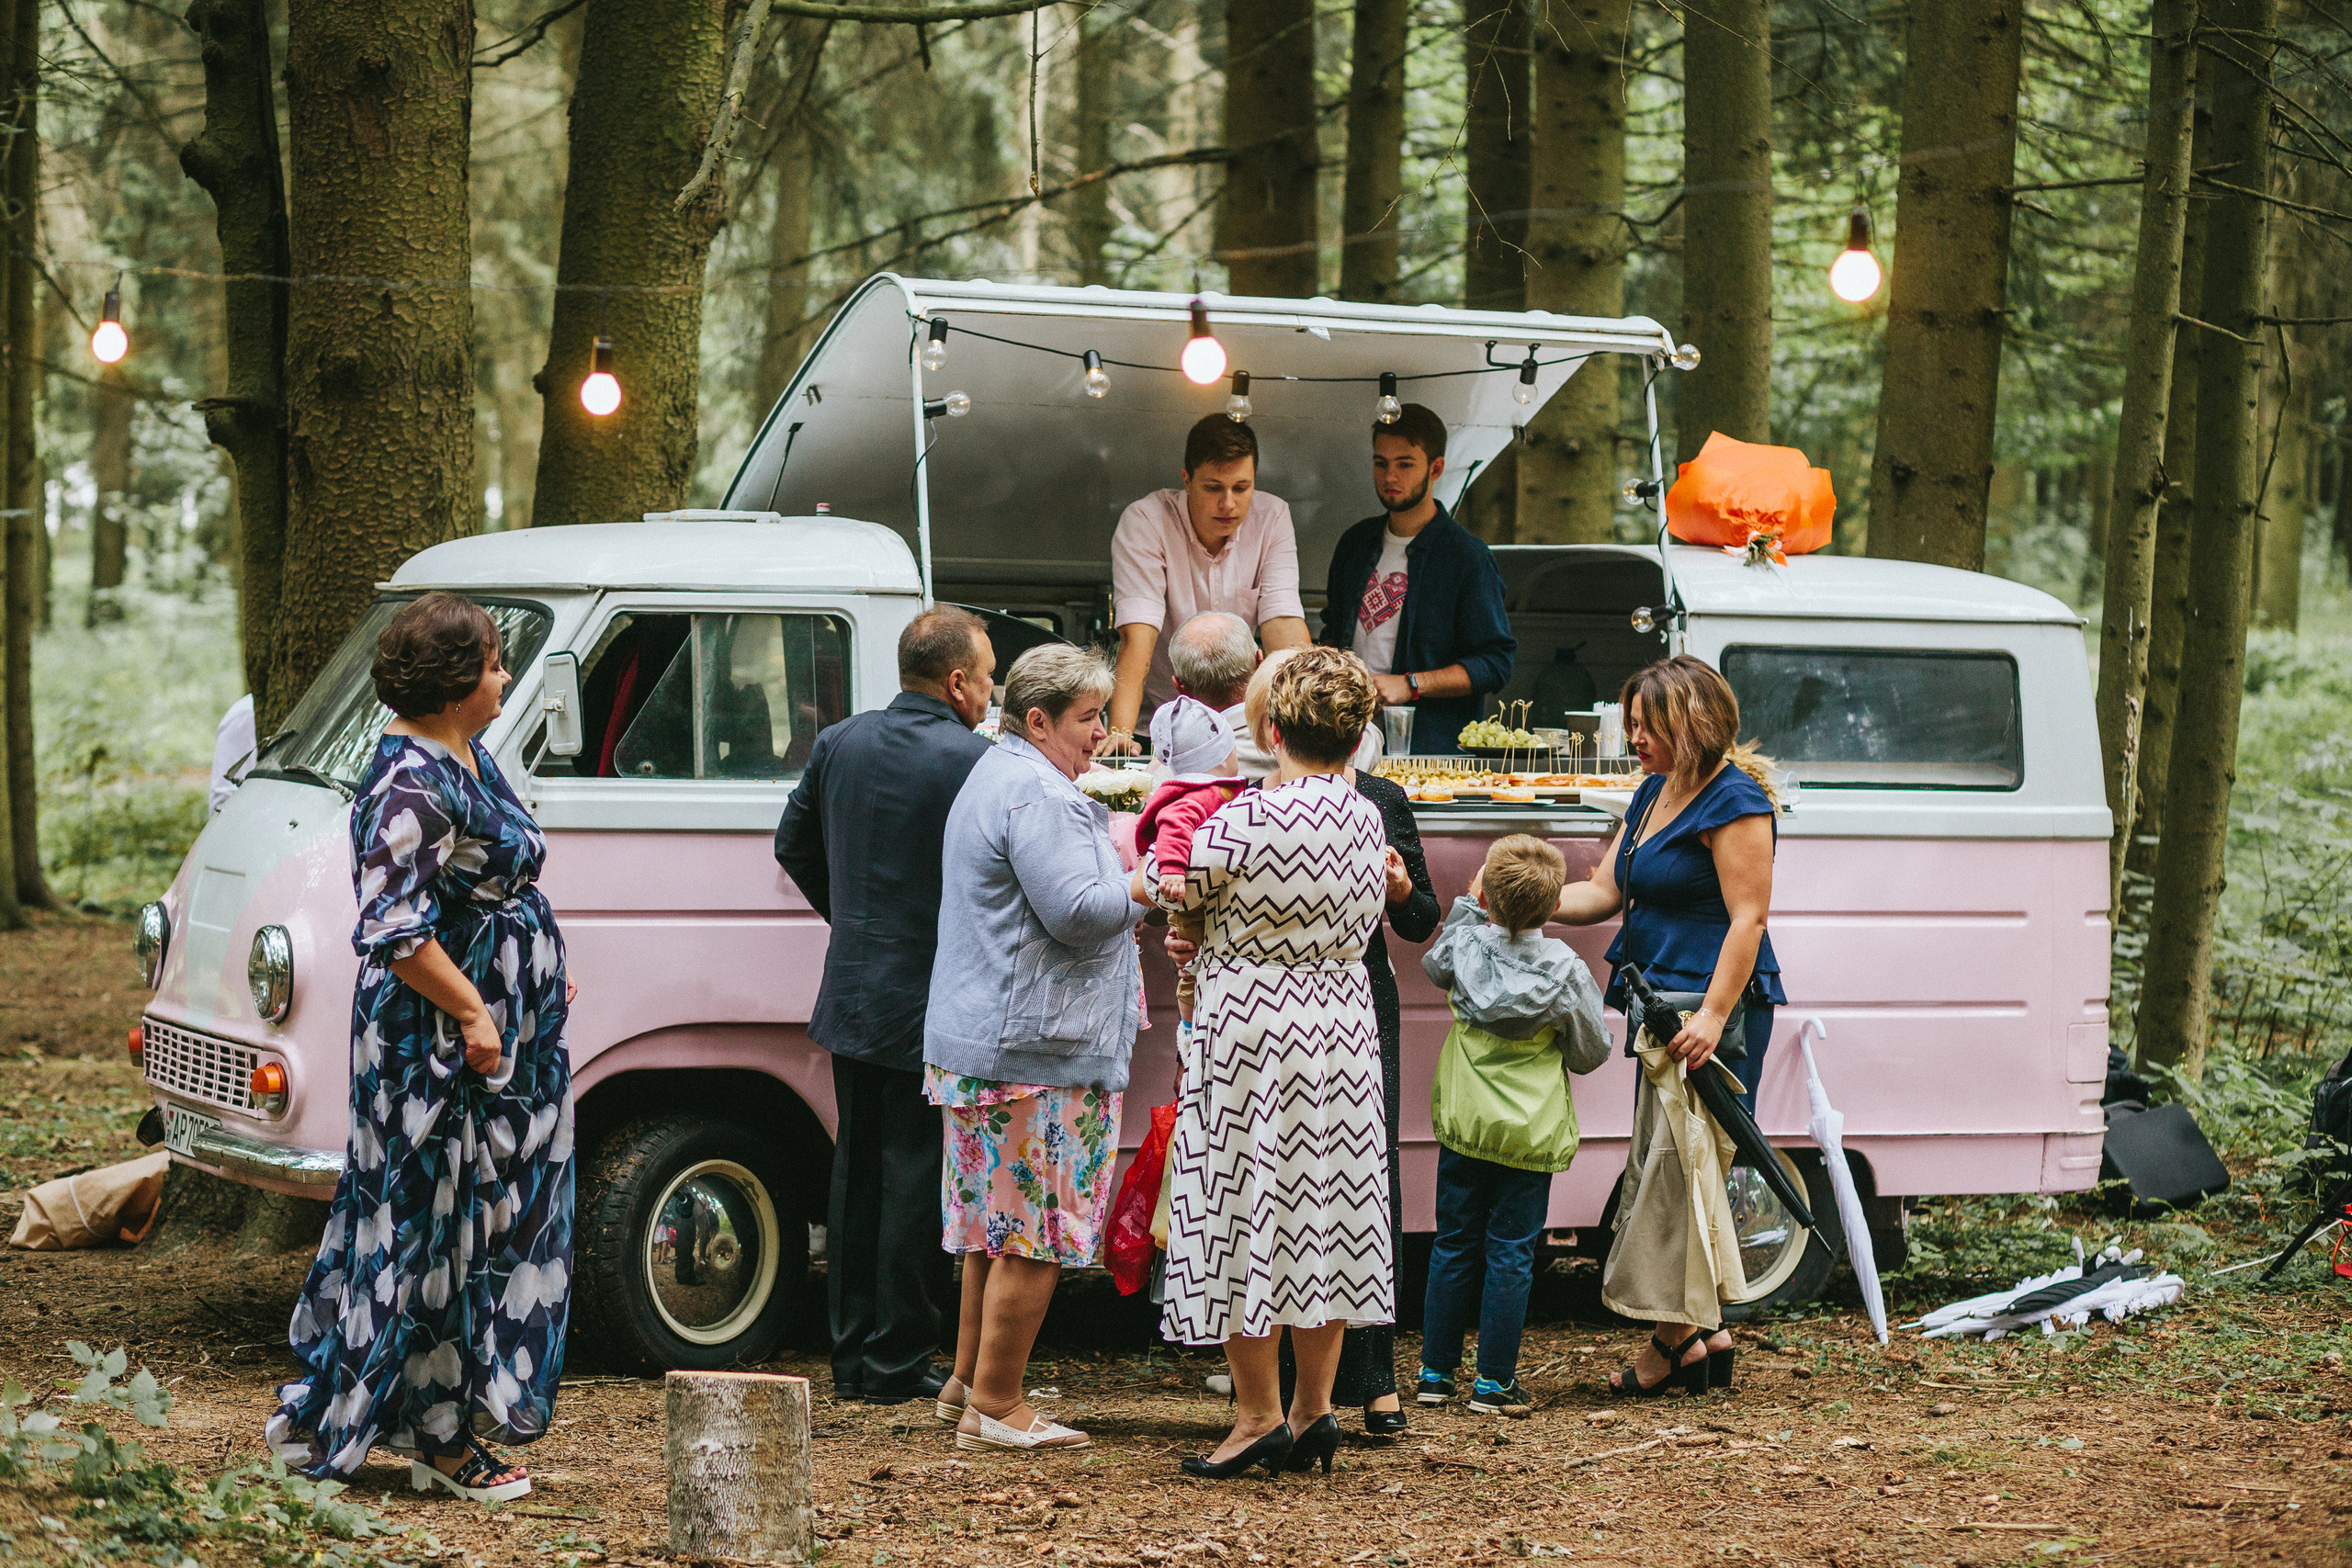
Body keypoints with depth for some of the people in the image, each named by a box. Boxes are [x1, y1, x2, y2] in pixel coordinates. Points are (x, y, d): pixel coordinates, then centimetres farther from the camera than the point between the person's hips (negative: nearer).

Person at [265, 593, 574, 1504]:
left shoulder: (469, 761, 13)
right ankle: (441, 1441, 4)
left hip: (500, 1034, 11)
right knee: (439, 1224, -3)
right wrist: (471, 1011, -22)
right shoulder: (411, 781, -19)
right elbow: (394, 929, -23)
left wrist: (540, 978, 22)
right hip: (439, 1041, -11)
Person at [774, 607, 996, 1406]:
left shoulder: (839, 743, 4)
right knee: (918, 1180, 1)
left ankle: (852, 1354, 19)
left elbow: (793, 844, 15)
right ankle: (897, 1363, 5)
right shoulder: (976, 762, -16)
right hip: (933, 1006, -6)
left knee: (857, 1170, 14)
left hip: (853, 999, 6)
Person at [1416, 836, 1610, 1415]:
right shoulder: (1565, 969, -11)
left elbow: (1433, 965, 21)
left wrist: (1468, 906, 23)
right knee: (1510, 1253, 2)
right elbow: (1592, 1052, 0)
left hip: (1463, 1124, 3)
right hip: (1531, 1130, -3)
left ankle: (1435, 1373, 17)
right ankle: (1494, 1382, 4)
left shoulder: (1464, 944, -4)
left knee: (1454, 1247, 12)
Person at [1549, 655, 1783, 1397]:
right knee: (1658, 1164, 10)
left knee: (1677, 1163, -8)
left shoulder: (1734, 802, -13)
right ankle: (1703, 1335, 15)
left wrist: (1713, 1015, -24)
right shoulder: (1653, 795, 16)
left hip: (1713, 1008, -10)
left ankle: (1677, 1335, -2)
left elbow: (1747, 918, -17)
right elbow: (1603, 892, 16)